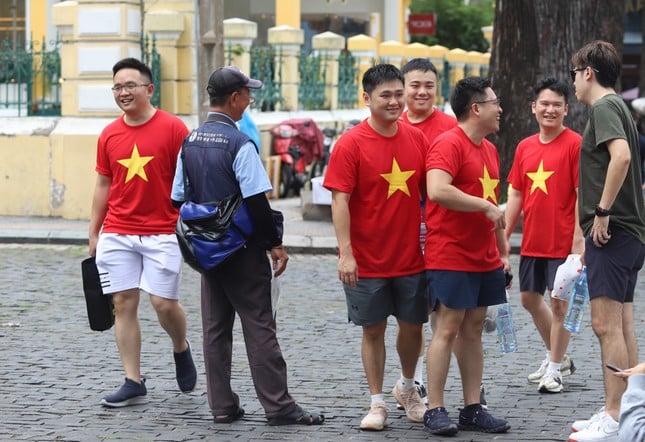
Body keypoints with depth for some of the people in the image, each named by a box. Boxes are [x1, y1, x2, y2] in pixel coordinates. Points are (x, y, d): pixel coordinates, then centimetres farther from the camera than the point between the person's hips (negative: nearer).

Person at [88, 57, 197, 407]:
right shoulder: (109, 135, 7)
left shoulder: (173, 128, -5)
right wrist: (93, 233, 13)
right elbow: (103, 186, 14)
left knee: (163, 302, -7)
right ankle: (133, 383, 6)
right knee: (123, 303, 0)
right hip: (116, 236, 4)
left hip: (162, 234, -4)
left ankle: (181, 349, 26)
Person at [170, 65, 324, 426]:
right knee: (259, 327, -3)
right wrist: (275, 243, -10)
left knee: (215, 328, 10)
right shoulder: (239, 143, -16)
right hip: (243, 249, -7)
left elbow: (180, 198, 10)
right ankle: (278, 406, -1)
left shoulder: (190, 142, 6)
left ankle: (222, 406, 11)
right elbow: (257, 201, -18)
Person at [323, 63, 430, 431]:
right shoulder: (351, 144, -10)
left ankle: (407, 388, 35)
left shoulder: (416, 139, 2)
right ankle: (378, 403, 15)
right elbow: (340, 201, -14)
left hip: (411, 257, 4)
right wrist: (346, 253, -20)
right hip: (367, 261, -3)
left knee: (413, 325, 11)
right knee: (374, 329, 5)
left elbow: (429, 192, 10)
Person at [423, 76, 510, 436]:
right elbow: (437, 191, -29)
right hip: (450, 257, -8)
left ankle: (473, 410, 12)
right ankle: (435, 410, -2)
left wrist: (503, 253, 21)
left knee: (473, 329, 9)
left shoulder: (490, 150, 16)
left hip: (485, 260, 8)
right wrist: (486, 206, -22)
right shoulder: (448, 145, -13)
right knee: (448, 329, -6)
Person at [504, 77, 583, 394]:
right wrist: (505, 236, 8)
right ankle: (558, 357, 30)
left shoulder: (575, 144, -9)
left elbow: (582, 194, -12)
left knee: (559, 301, 0)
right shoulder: (525, 147, 8)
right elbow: (515, 194, 12)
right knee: (529, 298, 14)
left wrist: (578, 238, -17)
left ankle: (554, 368, 10)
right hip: (532, 242, 7)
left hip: (563, 241, -7)